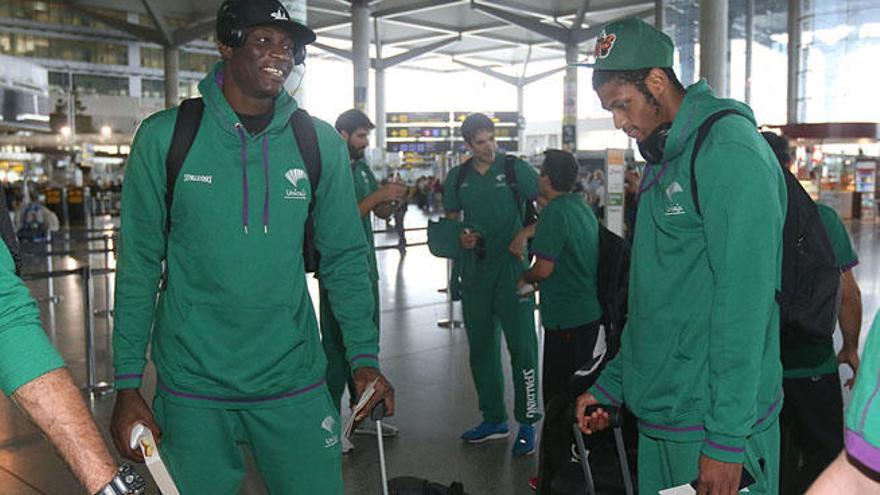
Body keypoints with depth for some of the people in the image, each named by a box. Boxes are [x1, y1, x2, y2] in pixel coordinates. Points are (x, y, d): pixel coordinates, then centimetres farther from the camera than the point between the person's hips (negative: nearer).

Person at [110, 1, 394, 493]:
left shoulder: (321, 144, -1)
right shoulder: (165, 137, -5)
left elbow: (346, 258, 4)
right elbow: (139, 267, -2)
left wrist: (365, 357, -4)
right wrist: (128, 385, -3)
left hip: (295, 381, 2)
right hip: (193, 385, -1)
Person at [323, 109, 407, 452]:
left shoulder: (363, 168, 13)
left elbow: (382, 213, 15)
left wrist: (391, 198, -6)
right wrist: (377, 195, -21)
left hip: (366, 268, 8)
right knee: (337, 347, -3)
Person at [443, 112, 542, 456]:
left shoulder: (515, 169, -2)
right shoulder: (457, 178, 9)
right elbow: (450, 221, 16)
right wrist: (460, 237, -6)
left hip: (512, 269, -4)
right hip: (475, 272, 5)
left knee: (522, 347, -5)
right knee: (481, 348, 12)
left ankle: (527, 423, 7)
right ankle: (494, 419, 25)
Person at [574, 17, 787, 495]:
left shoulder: (729, 150, -16)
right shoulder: (663, 161, 12)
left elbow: (743, 302, -21)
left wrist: (727, 440, -20)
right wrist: (611, 384, 15)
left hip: (712, 424, -8)